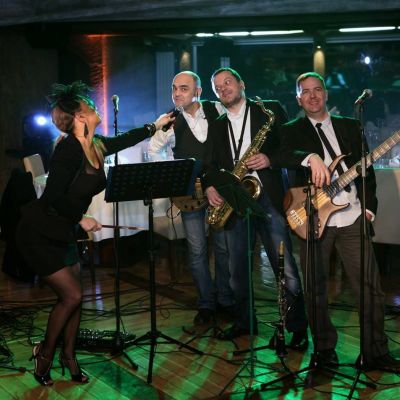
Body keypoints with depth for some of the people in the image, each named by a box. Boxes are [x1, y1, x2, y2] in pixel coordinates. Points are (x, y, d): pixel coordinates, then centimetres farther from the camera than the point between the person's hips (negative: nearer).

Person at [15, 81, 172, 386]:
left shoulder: (95, 146, 1)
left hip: (63, 233, 8)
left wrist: (155, 126, 31)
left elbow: (125, 140, 22)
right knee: (71, 295, -7)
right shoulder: (69, 148, -24)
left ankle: (68, 355, 27)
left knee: (73, 296, 9)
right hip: (39, 234, -8)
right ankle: (44, 353, 15)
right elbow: (53, 197, -27)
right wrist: (81, 219, -14)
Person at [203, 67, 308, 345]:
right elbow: (213, 163, 17)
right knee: (238, 269, 9)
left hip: (268, 197, -4)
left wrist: (270, 159, -14)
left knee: (285, 268, -5)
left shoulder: (270, 110, 7)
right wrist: (210, 186, -2)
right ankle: (243, 321, 25)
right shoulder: (217, 126, 18)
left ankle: (298, 327, 7)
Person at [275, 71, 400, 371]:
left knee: (370, 287, 0)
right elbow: (280, 156, -14)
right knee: (316, 288, 4)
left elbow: (366, 169, 15)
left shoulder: (350, 127, 16)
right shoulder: (291, 131, 8)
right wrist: (311, 157, -31)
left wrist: (369, 207, 4)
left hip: (353, 217, 2)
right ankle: (325, 348, 20)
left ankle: (376, 353, 10)